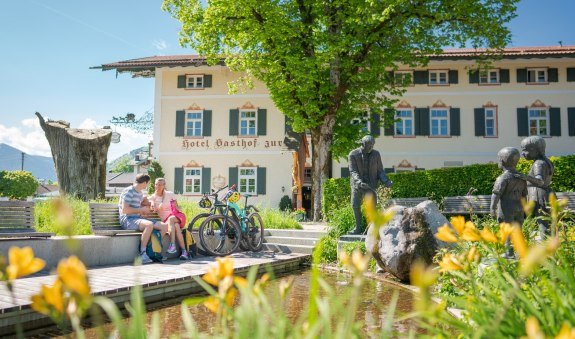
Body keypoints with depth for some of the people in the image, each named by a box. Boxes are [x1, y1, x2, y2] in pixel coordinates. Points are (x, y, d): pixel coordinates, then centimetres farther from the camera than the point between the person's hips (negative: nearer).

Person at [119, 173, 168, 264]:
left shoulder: (140, 193, 19)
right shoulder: (128, 191, -9)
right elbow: (124, 210, -19)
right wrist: (141, 210, -11)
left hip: (138, 219, 9)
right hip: (127, 220, -9)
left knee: (164, 226, -6)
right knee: (149, 224, -38)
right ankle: (142, 254, -30)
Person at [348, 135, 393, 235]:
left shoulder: (376, 154, 0)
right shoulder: (353, 155, -5)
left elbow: (380, 171, 4)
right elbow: (353, 171, -11)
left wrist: (386, 181, -14)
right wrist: (359, 181, -30)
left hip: (370, 185, 0)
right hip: (357, 185, 1)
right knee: (355, 206, 0)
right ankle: (358, 228, 13)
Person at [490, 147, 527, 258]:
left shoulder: (503, 178, -14)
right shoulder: (521, 177, 9)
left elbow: (496, 194, -16)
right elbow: (524, 195, 16)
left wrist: (493, 209, -11)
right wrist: (524, 210, 22)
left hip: (506, 210, -7)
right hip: (518, 209, 7)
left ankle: (510, 253, 2)